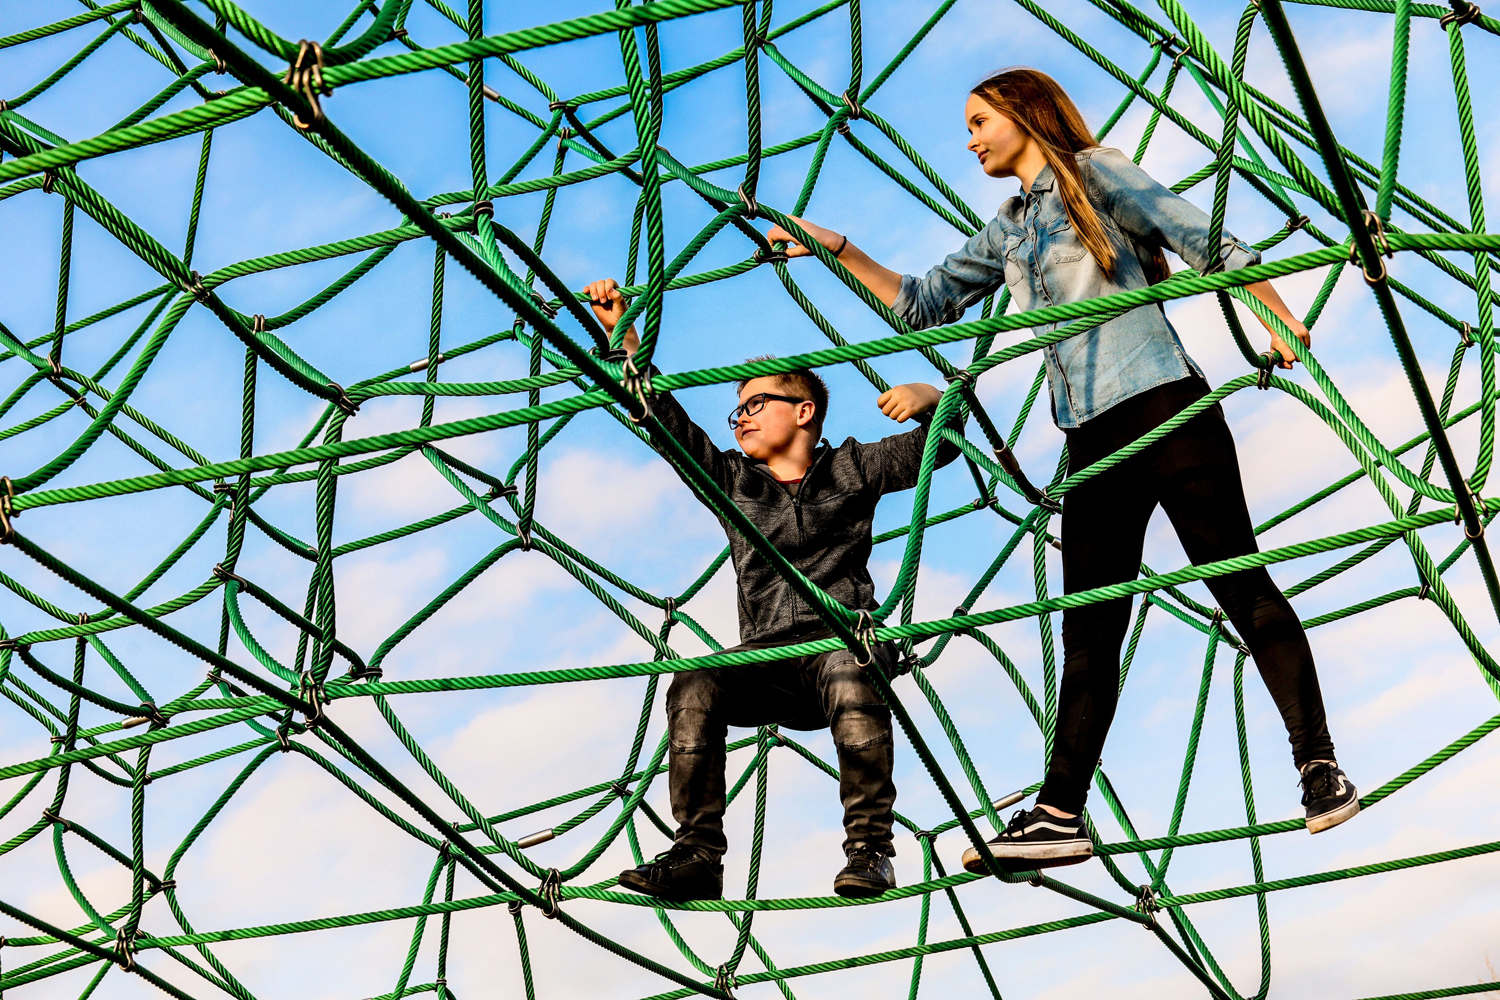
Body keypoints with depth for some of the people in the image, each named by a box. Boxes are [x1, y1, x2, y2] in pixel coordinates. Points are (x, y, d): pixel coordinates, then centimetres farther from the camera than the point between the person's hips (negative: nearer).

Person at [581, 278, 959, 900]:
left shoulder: (849, 469, 15)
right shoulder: (730, 480, 21)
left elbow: (940, 446, 13)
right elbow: (665, 418, 14)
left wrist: (928, 398, -9)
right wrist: (624, 335, 6)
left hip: (847, 635, -2)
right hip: (768, 657, 3)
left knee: (848, 672, -39)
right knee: (695, 686, -29)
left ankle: (869, 849, -31)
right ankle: (697, 855, -28)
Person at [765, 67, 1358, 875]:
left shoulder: (1094, 172, 4)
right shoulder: (1005, 234, 22)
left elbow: (1206, 242, -2)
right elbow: (924, 305, 27)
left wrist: (1280, 317, -10)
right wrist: (836, 249, 21)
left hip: (1165, 407, -6)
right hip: (1093, 438, 6)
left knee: (1239, 581, -8)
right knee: (1089, 629, 1)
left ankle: (1318, 763, -3)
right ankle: (1060, 813, -1)